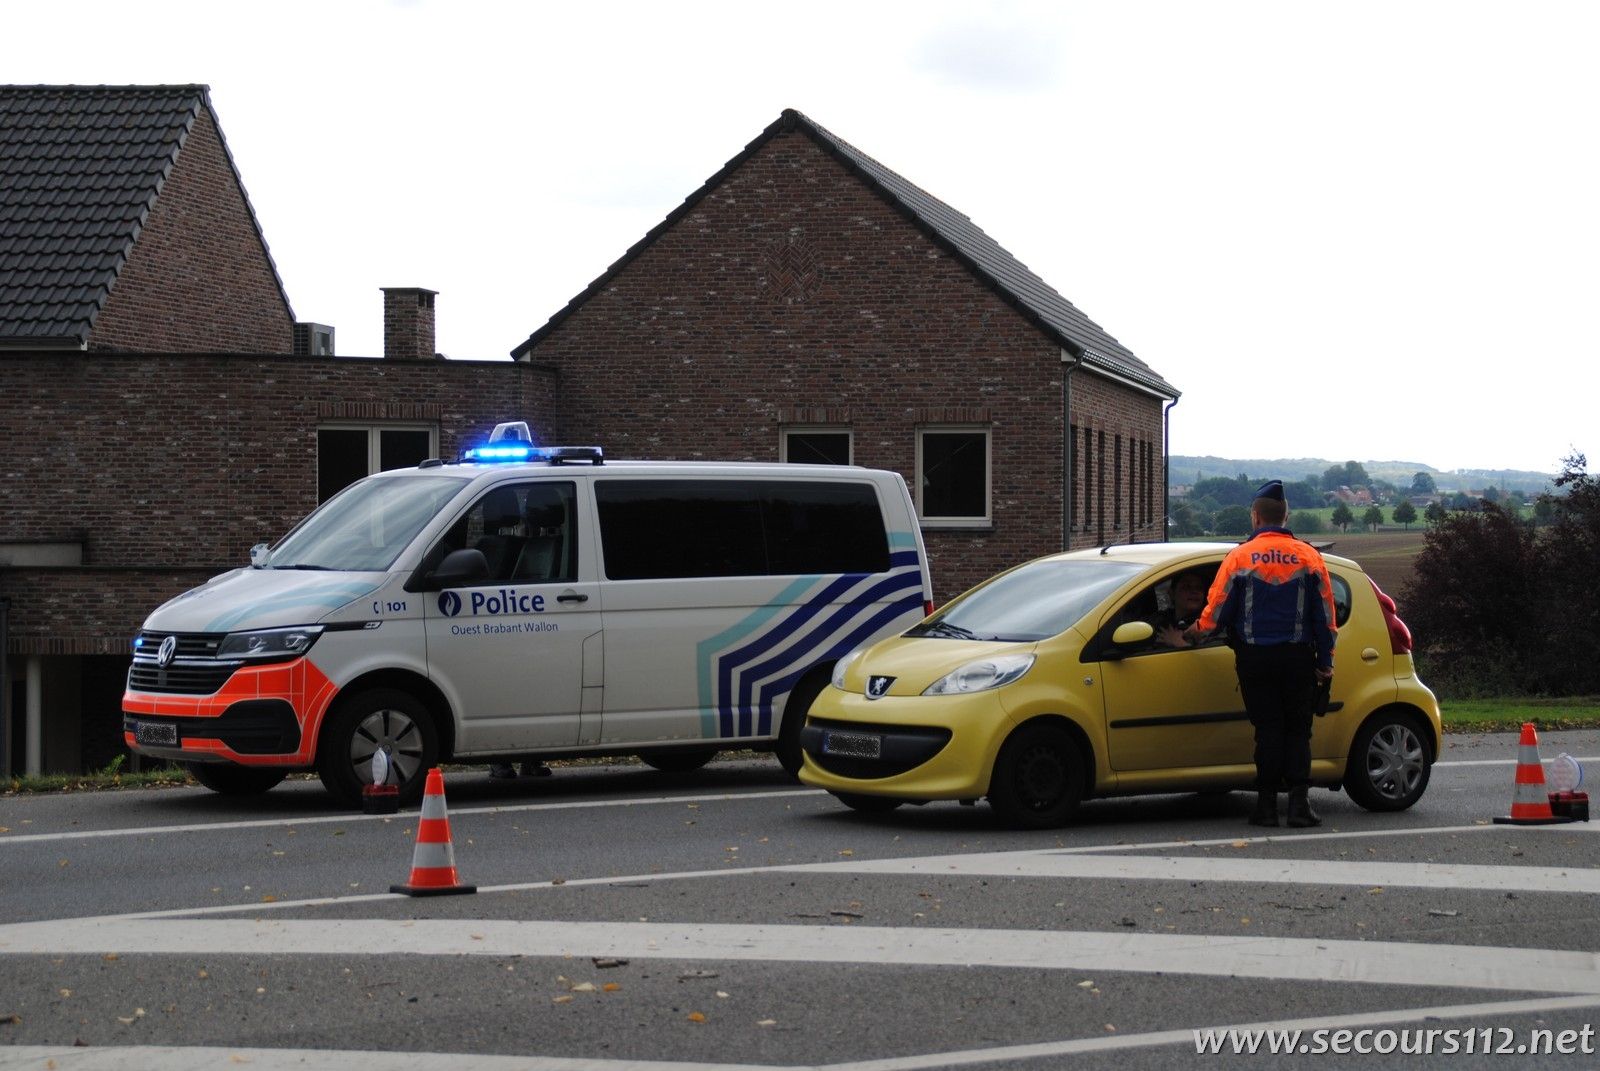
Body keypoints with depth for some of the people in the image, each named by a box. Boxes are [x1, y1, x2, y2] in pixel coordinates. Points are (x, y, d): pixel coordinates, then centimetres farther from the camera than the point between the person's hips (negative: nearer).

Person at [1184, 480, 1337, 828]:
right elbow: (1325, 613, 4)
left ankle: (1267, 803, 2)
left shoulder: (1239, 557, -5)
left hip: (1256, 658, -1)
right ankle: (1299, 802, -3)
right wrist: (1325, 661, 12)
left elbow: (1217, 609, -1)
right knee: (1297, 730, 6)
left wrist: (1197, 630, 20)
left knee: (1268, 729, 3)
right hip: (1297, 656, 1)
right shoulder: (1309, 557, 1)